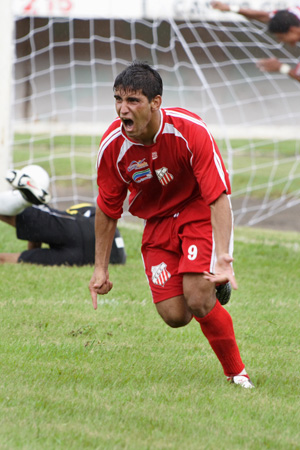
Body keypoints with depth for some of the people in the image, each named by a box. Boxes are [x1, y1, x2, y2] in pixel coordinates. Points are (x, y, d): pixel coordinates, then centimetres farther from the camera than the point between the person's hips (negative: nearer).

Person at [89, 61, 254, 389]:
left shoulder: (191, 131, -27)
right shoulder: (112, 146, -16)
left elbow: (219, 197, -26)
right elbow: (107, 210, 0)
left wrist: (224, 261, -34)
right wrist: (100, 268, 3)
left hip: (199, 211, -3)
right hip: (157, 221, 4)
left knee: (197, 298, -24)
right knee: (174, 315, -10)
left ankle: (237, 373, -3)